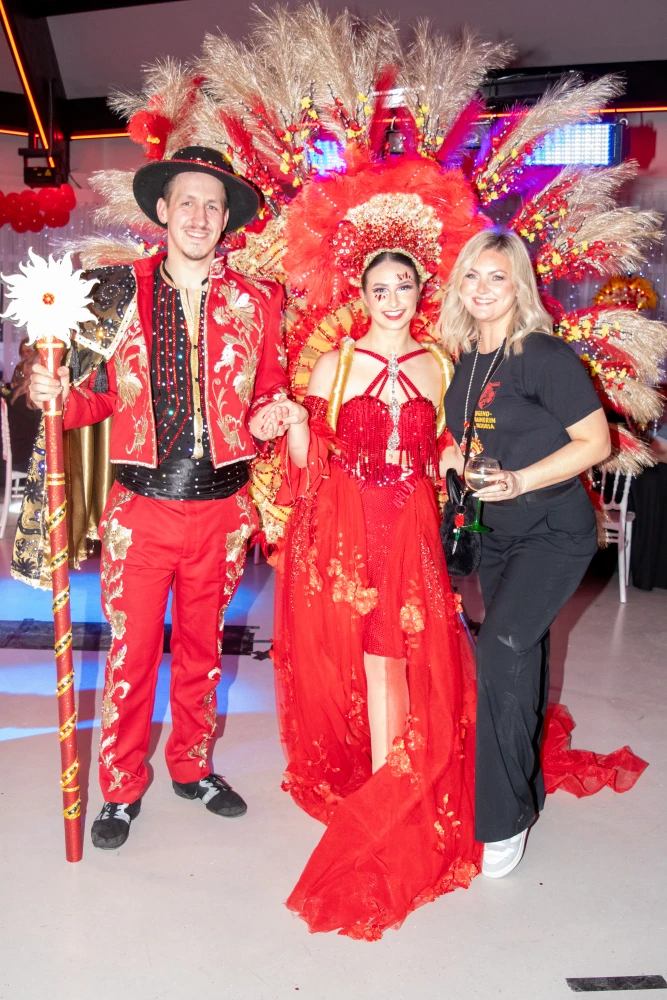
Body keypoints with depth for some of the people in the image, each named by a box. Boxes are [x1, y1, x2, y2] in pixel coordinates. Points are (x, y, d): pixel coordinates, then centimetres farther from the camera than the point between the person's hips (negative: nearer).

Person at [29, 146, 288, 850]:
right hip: (140, 507, -1)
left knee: (202, 647, 16)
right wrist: (58, 394, -17)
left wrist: (266, 417, -10)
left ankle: (191, 765, 38)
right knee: (131, 651, 6)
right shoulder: (119, 290, 1)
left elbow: (269, 390, 12)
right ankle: (123, 786, 27)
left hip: (221, 508, 2)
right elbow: (99, 394, 3)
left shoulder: (255, 301, 4)